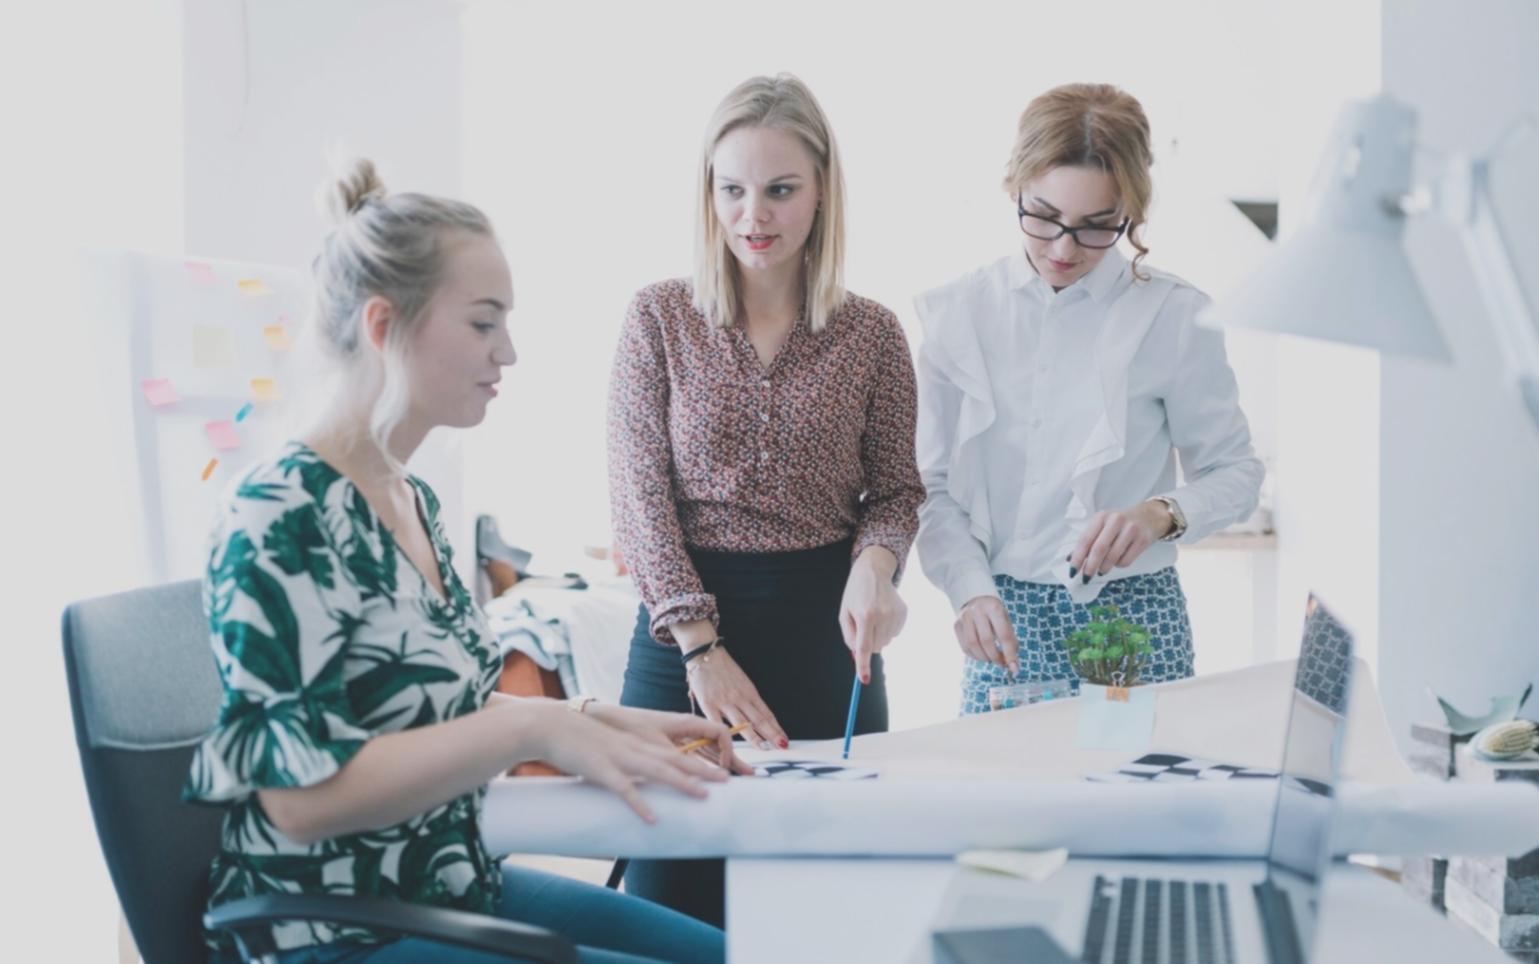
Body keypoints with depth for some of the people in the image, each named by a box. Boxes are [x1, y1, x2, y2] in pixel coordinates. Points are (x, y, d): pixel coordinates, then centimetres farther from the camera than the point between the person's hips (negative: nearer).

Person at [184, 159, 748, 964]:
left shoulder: (414, 503, 9)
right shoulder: (279, 514, -19)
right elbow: (302, 793, -25)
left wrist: (598, 720, 3)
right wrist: (534, 727, -28)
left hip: (448, 891, 9)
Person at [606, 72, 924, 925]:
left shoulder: (872, 334, 2)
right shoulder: (659, 319, -1)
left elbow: (895, 489, 8)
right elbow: (639, 496, -4)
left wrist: (876, 562, -15)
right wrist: (702, 650, -12)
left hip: (826, 630, 1)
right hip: (682, 625, -1)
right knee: (672, 905, 4)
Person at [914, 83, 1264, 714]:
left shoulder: (1173, 316, -5)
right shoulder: (958, 313, 1)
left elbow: (1235, 472, 2)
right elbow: (936, 488, 1)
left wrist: (1162, 514, -17)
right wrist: (973, 591, -14)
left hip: (1133, 613, -2)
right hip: (1003, 619, 2)